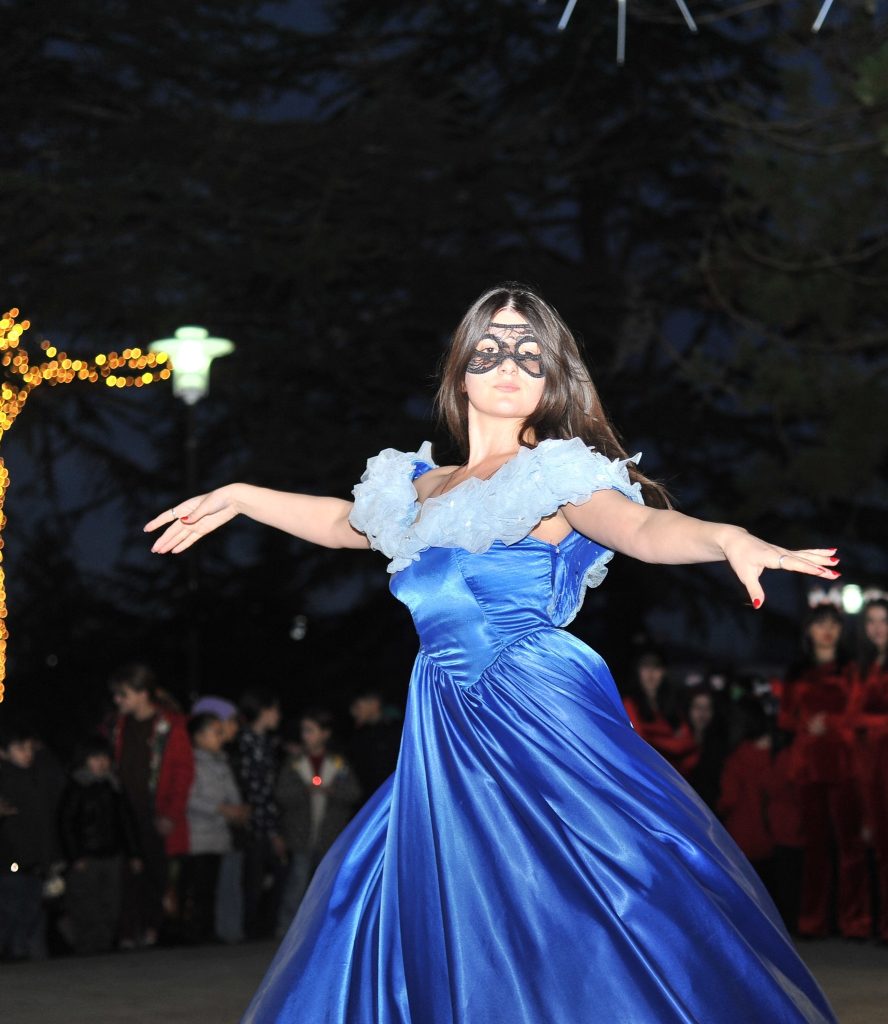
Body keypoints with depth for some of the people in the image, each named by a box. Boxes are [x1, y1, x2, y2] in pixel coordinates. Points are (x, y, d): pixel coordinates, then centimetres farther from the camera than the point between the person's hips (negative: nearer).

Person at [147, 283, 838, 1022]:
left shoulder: (555, 477, 0)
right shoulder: (421, 489, 18)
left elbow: (641, 528, -18)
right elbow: (346, 522, 37)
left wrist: (728, 539, -38)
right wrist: (238, 497, 42)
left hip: (544, 719, -6)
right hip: (450, 737, 6)